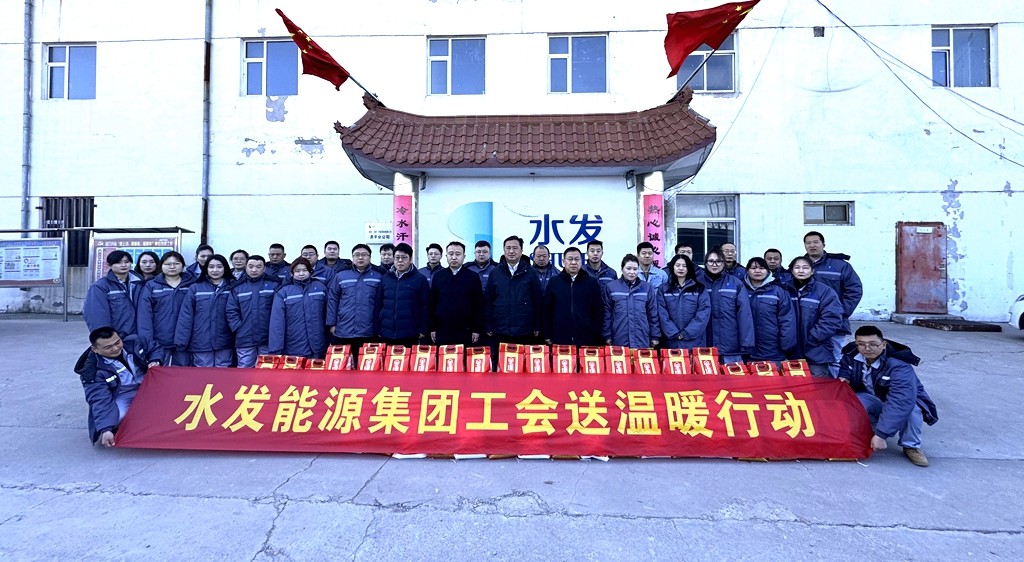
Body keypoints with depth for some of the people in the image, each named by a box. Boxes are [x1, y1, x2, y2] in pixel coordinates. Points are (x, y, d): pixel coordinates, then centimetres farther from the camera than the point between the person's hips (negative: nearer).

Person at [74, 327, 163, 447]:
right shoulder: (92, 371, -19)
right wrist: (105, 429, -35)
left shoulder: (134, 342, -8)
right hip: (121, 397, -4)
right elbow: (100, 401, -26)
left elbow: (154, 350, 12)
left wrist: (154, 361, -12)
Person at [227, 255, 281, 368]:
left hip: (268, 338, -2)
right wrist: (238, 328, -5)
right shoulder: (237, 287, 9)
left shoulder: (274, 285, 2)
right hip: (245, 339, 2)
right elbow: (231, 311, 6)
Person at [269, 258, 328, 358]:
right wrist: (275, 349, -14)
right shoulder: (283, 292, -2)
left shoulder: (320, 287, 5)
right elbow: (277, 321, -7)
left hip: (318, 349, 2)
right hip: (293, 350, -1)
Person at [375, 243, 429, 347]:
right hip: (386, 335, 3)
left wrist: (423, 330, -6)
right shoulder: (385, 278, 9)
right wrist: (378, 330, 8)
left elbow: (425, 307, -2)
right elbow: (378, 305, 11)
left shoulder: (420, 279, -2)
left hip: (410, 336, -3)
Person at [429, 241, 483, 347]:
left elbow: (479, 305, 1)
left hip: (465, 332, -1)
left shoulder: (473, 277, 0)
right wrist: (432, 328, 5)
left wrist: (477, 330, -3)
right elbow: (431, 304, 8)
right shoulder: (438, 276, 5)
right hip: (442, 332, 1)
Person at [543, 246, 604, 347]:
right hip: (559, 340, 0)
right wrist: (547, 336, 4)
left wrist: (596, 336, 0)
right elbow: (547, 311, 8)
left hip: (586, 340, 0)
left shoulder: (592, 282, 6)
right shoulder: (554, 282, 7)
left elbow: (598, 311, 6)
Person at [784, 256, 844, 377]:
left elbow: (832, 320, -12)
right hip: (791, 353, 3)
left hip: (816, 353, -3)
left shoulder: (825, 291, -5)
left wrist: (810, 338, -14)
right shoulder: (786, 291, 5)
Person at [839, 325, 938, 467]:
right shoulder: (851, 356, -16)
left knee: (911, 411, -38)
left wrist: (881, 434, -48)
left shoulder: (899, 365, -33)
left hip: (903, 400, -3)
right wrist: (843, 380, -18)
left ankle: (911, 446, -7)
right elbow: (844, 372, 9)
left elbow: (901, 402, -43)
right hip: (871, 398, 3)